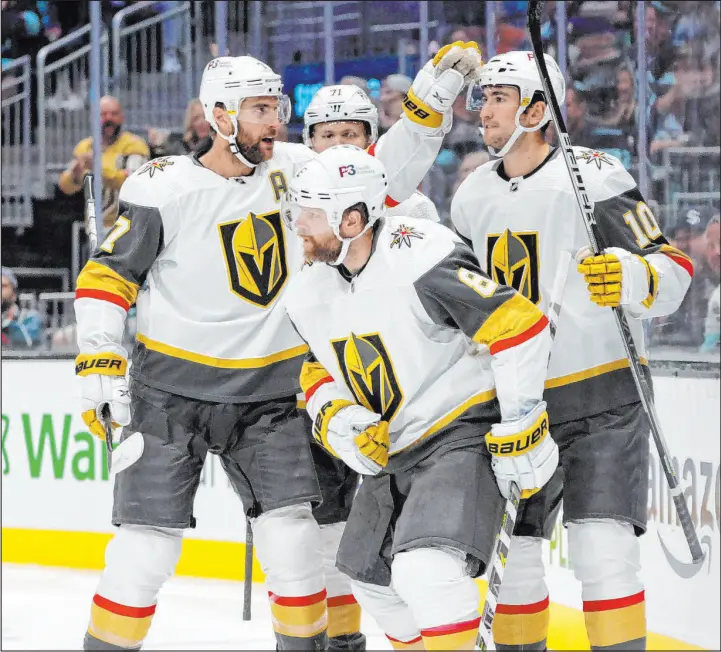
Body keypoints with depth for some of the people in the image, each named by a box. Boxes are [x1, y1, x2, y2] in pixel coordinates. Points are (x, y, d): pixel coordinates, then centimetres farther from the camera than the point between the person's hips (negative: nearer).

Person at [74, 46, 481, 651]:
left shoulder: (294, 170, -1)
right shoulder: (165, 189, -12)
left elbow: (389, 175, 3)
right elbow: (107, 274, -6)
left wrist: (430, 103, -8)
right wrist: (100, 362, -12)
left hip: (269, 394, 3)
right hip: (172, 391, -3)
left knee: (292, 539, -5)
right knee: (149, 544, -5)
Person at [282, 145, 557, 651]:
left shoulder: (420, 260, -25)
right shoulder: (310, 295, 1)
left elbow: (520, 325, -25)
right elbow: (320, 375, 17)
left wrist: (519, 432, -21)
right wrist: (336, 420, -6)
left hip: (465, 435, -9)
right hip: (392, 449, 9)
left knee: (425, 569, -28)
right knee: (370, 574, 20)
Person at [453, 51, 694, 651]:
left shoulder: (593, 178, -13)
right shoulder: (473, 197, 8)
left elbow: (672, 272, -15)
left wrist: (631, 278, -35)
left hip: (602, 397, -6)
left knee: (603, 550, -15)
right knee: (510, 553, 7)